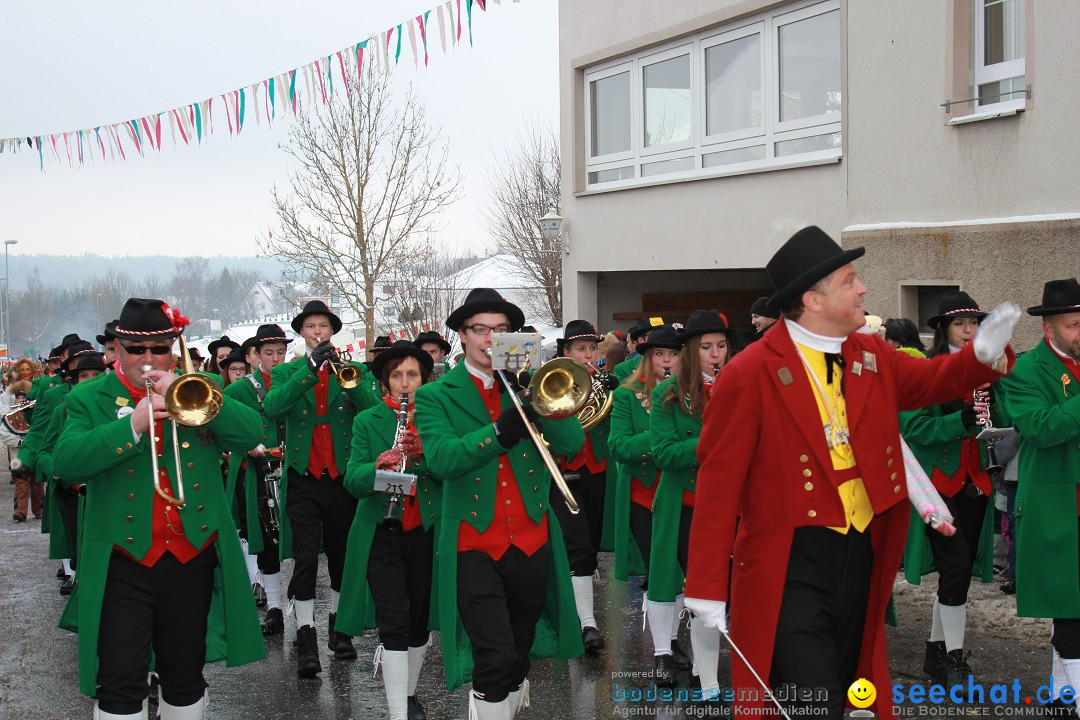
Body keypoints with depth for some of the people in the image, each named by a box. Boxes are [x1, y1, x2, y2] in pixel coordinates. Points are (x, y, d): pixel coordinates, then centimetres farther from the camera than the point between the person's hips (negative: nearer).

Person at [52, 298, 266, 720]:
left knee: (186, 676, 14)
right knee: (120, 682, -5)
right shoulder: (90, 399, 2)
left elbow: (250, 434, -7)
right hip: (124, 561, -2)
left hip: (192, 558, 2)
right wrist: (132, 425, -24)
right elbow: (65, 462, -14)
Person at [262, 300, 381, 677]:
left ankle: (339, 628, 24)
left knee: (341, 556, 11)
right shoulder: (286, 372, 7)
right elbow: (272, 407, -15)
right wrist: (312, 367, -23)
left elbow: (374, 409, -9)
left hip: (343, 476, 2)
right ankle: (306, 640, -5)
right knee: (304, 558, -7)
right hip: (303, 477, -1)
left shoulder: (352, 370, 8)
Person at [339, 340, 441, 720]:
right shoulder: (367, 422, 4)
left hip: (427, 532, 2)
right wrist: (377, 467, -27)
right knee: (393, 625, -9)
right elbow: (352, 481, -7)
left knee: (420, 620, 12)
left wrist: (423, 452, -24)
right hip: (382, 535, -2)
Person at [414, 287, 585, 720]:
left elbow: (572, 444, -4)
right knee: (494, 659, -14)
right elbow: (441, 460, -16)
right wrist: (498, 432, -29)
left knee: (518, 655, 15)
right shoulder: (436, 397, 1)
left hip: (531, 542, 4)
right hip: (474, 547, -3)